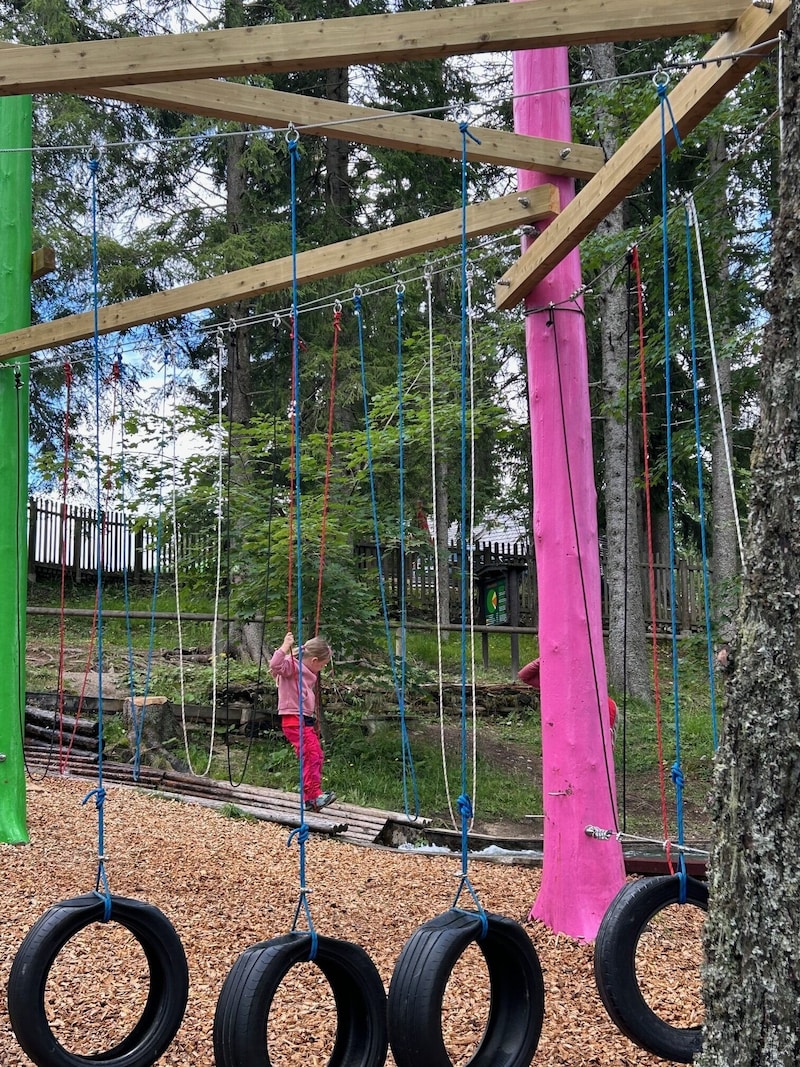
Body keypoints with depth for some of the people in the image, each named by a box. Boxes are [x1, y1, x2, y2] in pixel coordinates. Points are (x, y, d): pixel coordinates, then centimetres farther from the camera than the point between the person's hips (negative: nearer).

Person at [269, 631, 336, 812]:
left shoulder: (309, 673, 20)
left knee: (317, 756, 10)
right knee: (311, 755, -17)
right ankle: (314, 795, -18)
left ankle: (310, 798, 15)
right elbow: (275, 665, -28)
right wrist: (285, 647, -31)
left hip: (307, 719, 10)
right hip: (293, 720, -10)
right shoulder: (291, 665, -9)